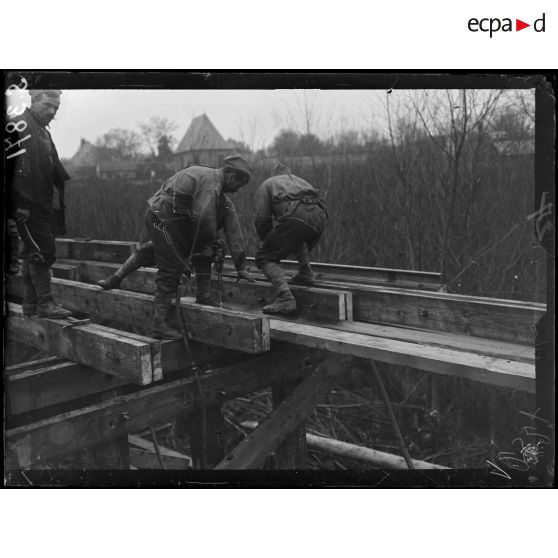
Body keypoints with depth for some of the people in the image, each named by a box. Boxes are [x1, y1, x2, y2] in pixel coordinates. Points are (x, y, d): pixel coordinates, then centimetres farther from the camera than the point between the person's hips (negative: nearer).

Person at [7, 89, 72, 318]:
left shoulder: (44, 132, 19)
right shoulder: (19, 126, -10)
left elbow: (54, 169, 20)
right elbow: (21, 168, -18)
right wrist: (23, 203, -23)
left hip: (44, 205, 9)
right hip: (29, 205, -9)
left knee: (32, 253, 12)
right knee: (43, 251, -10)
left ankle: (30, 305, 19)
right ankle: (45, 303, -4)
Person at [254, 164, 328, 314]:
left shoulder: (268, 184, 25)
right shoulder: (300, 180, 39)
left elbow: (262, 218, 12)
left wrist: (265, 240, 30)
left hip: (296, 216, -6)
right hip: (320, 216, 6)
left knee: (265, 258, 5)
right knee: (298, 238, 40)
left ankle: (285, 298, -16)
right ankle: (305, 274, 25)